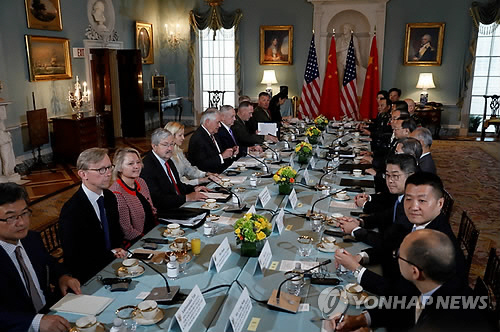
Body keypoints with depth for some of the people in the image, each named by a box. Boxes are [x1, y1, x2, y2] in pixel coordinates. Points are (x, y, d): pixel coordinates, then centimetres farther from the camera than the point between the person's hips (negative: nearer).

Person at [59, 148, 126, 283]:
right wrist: (112, 254, -14)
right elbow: (73, 257, -17)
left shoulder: (109, 197, 4)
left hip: (114, 262, 7)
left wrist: (118, 252, -4)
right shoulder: (72, 210, -20)